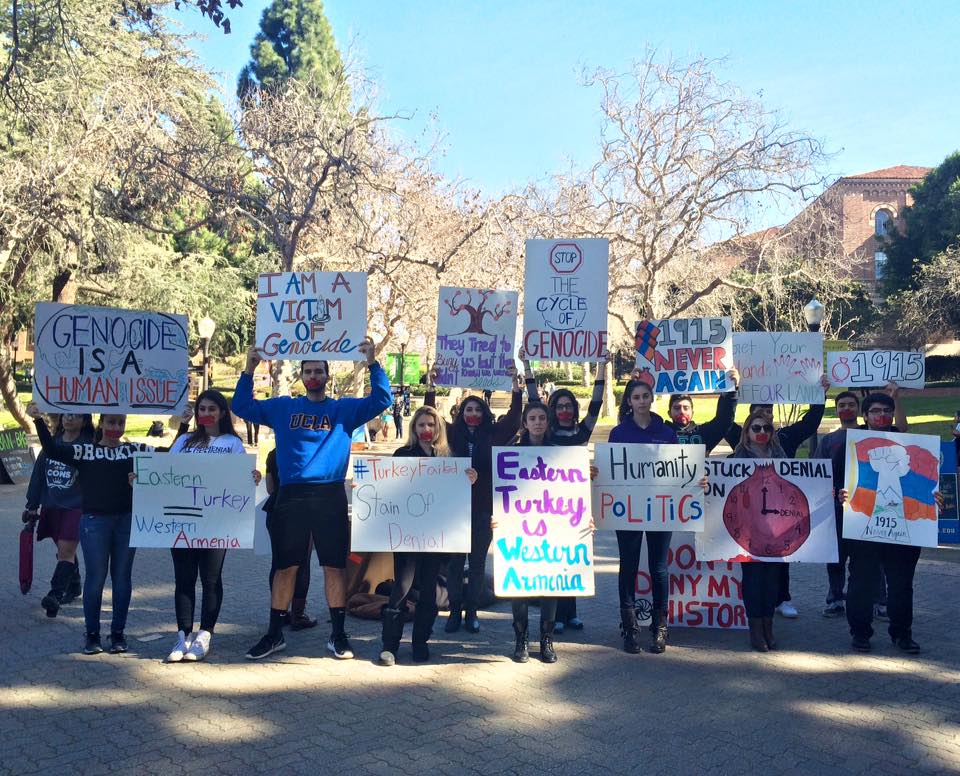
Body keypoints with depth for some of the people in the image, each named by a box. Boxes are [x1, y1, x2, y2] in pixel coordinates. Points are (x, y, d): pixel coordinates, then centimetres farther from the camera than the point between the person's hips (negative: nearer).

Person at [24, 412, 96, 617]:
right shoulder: (53, 442, 9)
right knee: (65, 550, 16)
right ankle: (74, 587, 32)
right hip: (51, 506, 6)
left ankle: (55, 594, -14)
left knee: (66, 551, -11)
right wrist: (32, 505, 12)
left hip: (76, 507, -6)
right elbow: (38, 474, 13)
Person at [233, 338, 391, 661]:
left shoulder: (344, 409, 9)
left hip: (330, 496, -1)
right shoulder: (283, 407, 14)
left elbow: (382, 399, -1)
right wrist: (249, 370, 2)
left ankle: (338, 635, 12)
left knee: (335, 566, 2)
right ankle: (274, 634, 17)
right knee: (285, 567, 6)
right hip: (290, 496, 1)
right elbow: (242, 407, 15)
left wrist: (372, 363, -12)